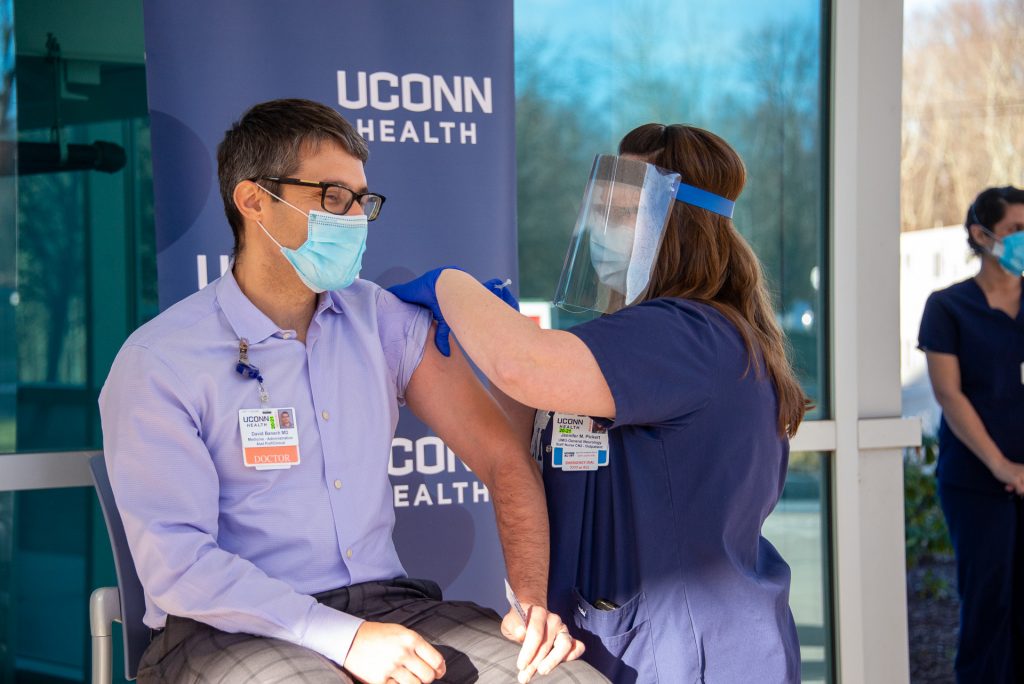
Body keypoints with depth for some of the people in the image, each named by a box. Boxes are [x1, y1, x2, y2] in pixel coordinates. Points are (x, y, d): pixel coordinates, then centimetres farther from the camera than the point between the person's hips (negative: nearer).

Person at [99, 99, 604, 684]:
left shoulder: (387, 322, 10)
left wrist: (531, 599, -7)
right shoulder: (158, 364, -5)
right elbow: (178, 564, -13)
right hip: (233, 629, -5)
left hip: (383, 604, 5)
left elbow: (503, 457, 9)